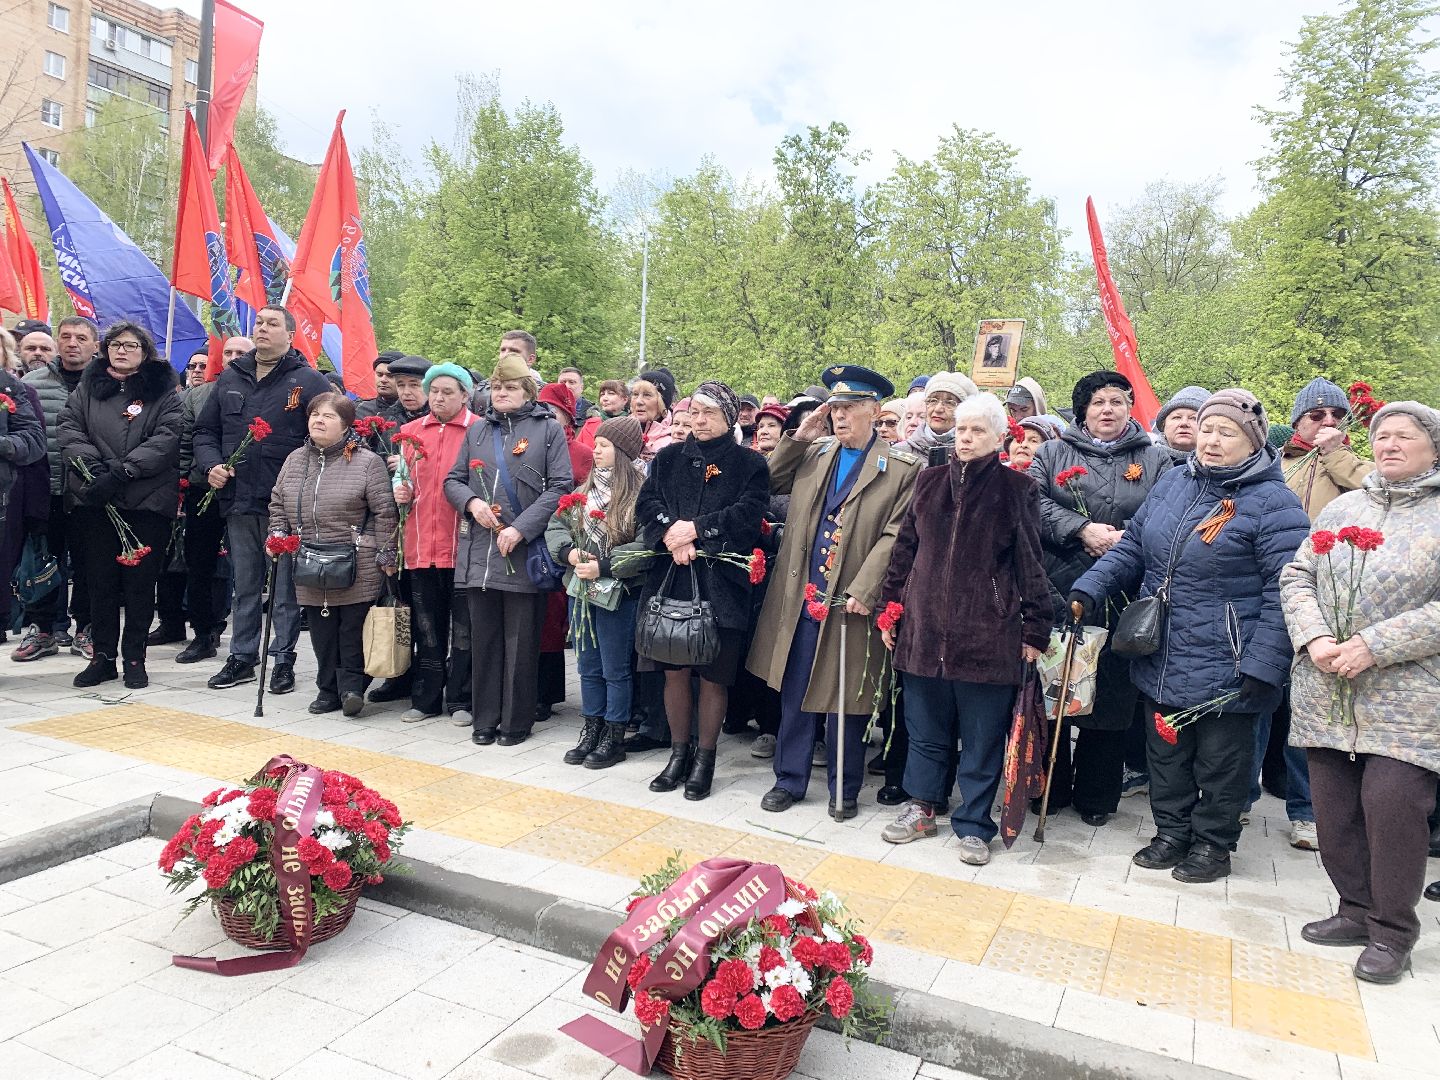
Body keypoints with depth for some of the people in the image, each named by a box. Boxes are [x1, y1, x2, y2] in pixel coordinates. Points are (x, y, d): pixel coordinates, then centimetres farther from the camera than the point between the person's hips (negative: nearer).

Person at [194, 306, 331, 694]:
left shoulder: (308, 381, -3)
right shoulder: (230, 378, 13)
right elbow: (205, 430, 19)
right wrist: (211, 465, 1)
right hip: (238, 502, 5)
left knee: (285, 587, 4)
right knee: (244, 586, 15)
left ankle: (283, 659, 15)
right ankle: (242, 657, 26)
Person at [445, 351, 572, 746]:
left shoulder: (549, 430, 1)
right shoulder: (477, 429, 14)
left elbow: (559, 487, -7)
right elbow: (453, 480, 17)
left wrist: (521, 528, -15)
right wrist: (472, 502, -6)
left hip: (525, 552, -4)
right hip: (479, 551, 4)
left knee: (520, 641, 3)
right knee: (484, 638, 11)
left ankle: (516, 721, 16)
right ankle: (485, 718, 22)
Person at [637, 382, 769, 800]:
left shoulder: (749, 464, 3)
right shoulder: (668, 458, 14)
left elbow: (747, 514, -10)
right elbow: (646, 504, 3)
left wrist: (695, 529, -15)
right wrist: (671, 532, -15)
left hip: (721, 582, -3)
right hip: (671, 578, 3)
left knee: (714, 675, 3)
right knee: (674, 670, 8)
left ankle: (704, 758, 19)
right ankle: (679, 753, 25)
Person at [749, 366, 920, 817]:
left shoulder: (902, 467, -5)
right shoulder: (813, 454, 10)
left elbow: (894, 534, -11)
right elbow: (768, 482, 17)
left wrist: (862, 590, -19)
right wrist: (798, 438, 5)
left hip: (850, 603, -4)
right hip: (799, 598, 4)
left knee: (844, 699, 8)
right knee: (795, 695, 13)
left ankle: (844, 787, 25)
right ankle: (789, 779, 27)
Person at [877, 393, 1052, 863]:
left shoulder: (1016, 489, -1)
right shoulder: (930, 482, 9)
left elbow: (1030, 564, -2)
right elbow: (904, 549, 12)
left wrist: (1035, 629, -4)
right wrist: (889, 606, 10)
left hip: (988, 632, -3)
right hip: (925, 627, 4)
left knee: (982, 737, 6)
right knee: (926, 729, 15)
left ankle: (973, 825, 21)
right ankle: (922, 809, 31)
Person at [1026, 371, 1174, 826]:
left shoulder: (1156, 460, 12)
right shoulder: (1052, 453, 11)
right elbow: (1034, 505, -3)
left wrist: (1124, 540, -16)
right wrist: (1082, 529, -16)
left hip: (1122, 601, 0)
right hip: (1058, 594, 0)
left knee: (1112, 695, 4)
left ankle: (1096, 795, 19)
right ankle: (1050, 787, 21)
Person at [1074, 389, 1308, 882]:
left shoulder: (1273, 503, -13)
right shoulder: (1172, 483, 6)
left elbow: (1284, 594, -17)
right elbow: (1132, 547, 10)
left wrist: (1262, 667, -22)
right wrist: (1087, 591, -3)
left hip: (1226, 670, -6)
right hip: (1160, 661, 6)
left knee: (1220, 761, 12)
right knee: (1165, 752, 18)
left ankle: (1213, 843, 30)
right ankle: (1171, 831, 35)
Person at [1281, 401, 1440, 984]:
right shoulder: (1341, 508, 13)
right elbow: (1296, 576, 10)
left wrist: (1374, 647, -18)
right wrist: (1315, 638, -7)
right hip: (1326, 692, 4)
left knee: (1392, 804, -9)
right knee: (1333, 805, 9)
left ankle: (1392, 931, 10)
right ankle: (1356, 909, 27)